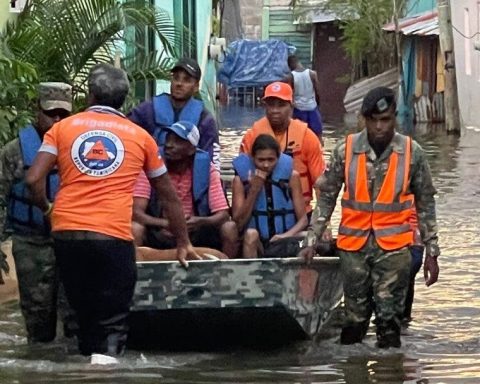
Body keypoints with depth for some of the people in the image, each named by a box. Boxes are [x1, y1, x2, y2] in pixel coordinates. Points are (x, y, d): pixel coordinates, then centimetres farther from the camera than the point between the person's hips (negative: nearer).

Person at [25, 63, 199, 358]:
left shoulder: (64, 127, 11)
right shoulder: (140, 136, 12)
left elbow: (34, 179, 0)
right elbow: (168, 196, 20)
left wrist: (47, 208, 20)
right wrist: (183, 244, 30)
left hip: (66, 232, 2)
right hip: (113, 236, -2)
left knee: (83, 313, 17)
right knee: (113, 324, -3)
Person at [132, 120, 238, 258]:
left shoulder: (205, 168, -6)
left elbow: (223, 214, -8)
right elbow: (136, 212, -16)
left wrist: (201, 221, -30)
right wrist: (164, 224, -34)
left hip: (195, 235, 1)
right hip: (159, 235, -1)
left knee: (228, 229, -21)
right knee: (135, 229, -29)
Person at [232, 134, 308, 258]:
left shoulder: (291, 176, 1)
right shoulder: (241, 178, -1)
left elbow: (303, 219, -1)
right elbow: (238, 224, -8)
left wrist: (287, 235, -22)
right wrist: (254, 190, -15)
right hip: (256, 243, -1)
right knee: (251, 234, -32)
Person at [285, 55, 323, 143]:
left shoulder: (290, 77, -10)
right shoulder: (312, 74, -6)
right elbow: (318, 92, -3)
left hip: (298, 108, -1)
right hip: (312, 107, 1)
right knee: (318, 133, 8)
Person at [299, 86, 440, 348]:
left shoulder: (412, 153, -2)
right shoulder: (345, 150, -2)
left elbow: (425, 204, 6)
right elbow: (326, 199, 6)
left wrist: (431, 253, 5)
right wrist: (312, 241, 0)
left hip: (393, 247, -1)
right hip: (353, 245, 1)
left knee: (389, 317, -5)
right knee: (355, 316, 7)